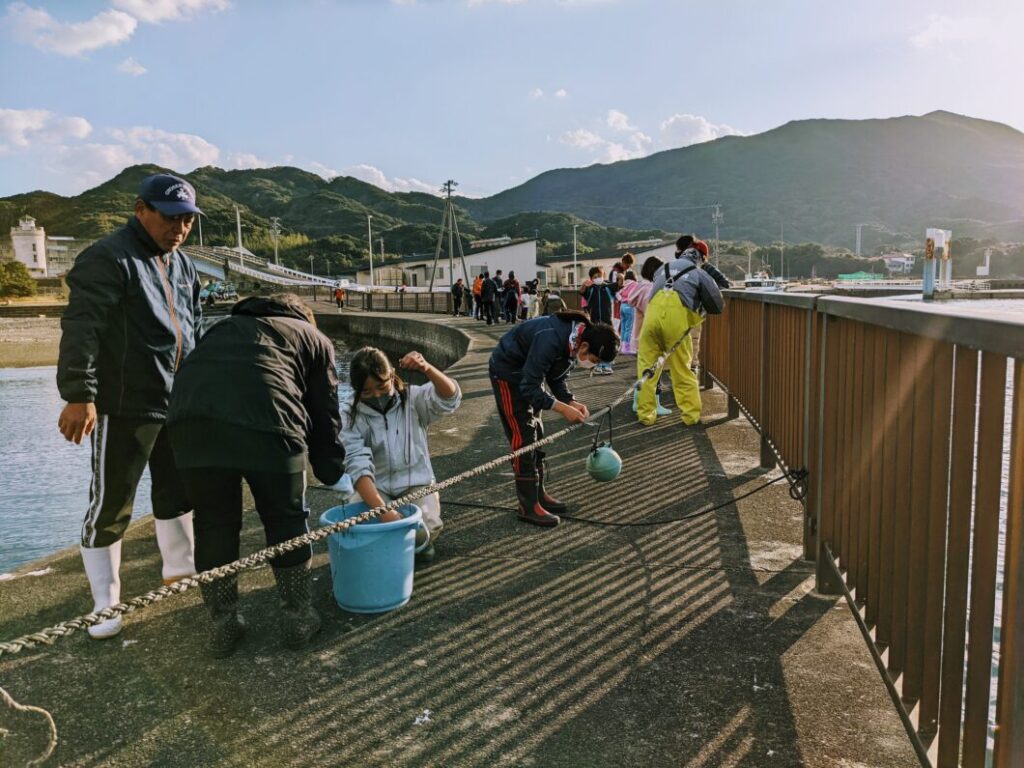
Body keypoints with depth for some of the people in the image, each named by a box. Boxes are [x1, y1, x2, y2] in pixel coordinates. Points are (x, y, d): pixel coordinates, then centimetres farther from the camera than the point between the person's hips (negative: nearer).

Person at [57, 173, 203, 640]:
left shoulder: (183, 267, 14)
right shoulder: (108, 260, -12)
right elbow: (81, 329, -20)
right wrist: (79, 395, -27)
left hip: (177, 405, 8)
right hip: (123, 408, -8)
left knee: (178, 489, 19)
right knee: (111, 502, 1)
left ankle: (179, 567, 38)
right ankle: (105, 603, 14)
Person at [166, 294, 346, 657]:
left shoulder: (225, 327, 39)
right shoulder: (314, 338, 28)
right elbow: (324, 414, 25)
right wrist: (332, 472, 38)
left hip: (189, 419, 3)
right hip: (265, 422, -3)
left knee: (214, 522, 17)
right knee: (286, 519, 16)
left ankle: (222, 624, 27)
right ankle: (296, 617, 28)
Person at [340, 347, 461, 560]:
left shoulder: (413, 399, -3)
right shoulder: (352, 420, -7)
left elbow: (449, 399, -20)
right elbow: (358, 466, -21)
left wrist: (427, 369, -41)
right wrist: (382, 510, -36)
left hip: (416, 484, 0)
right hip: (375, 488, 0)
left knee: (426, 527, -29)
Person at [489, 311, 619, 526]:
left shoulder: (574, 340, -9)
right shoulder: (550, 340, -36)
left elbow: (556, 379, 4)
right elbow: (529, 388, -33)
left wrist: (571, 402, -12)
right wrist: (563, 409, -31)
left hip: (528, 374, 9)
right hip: (507, 373, -9)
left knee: (536, 435, 12)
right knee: (523, 437, -9)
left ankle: (538, 493, 23)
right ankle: (529, 506, -2)